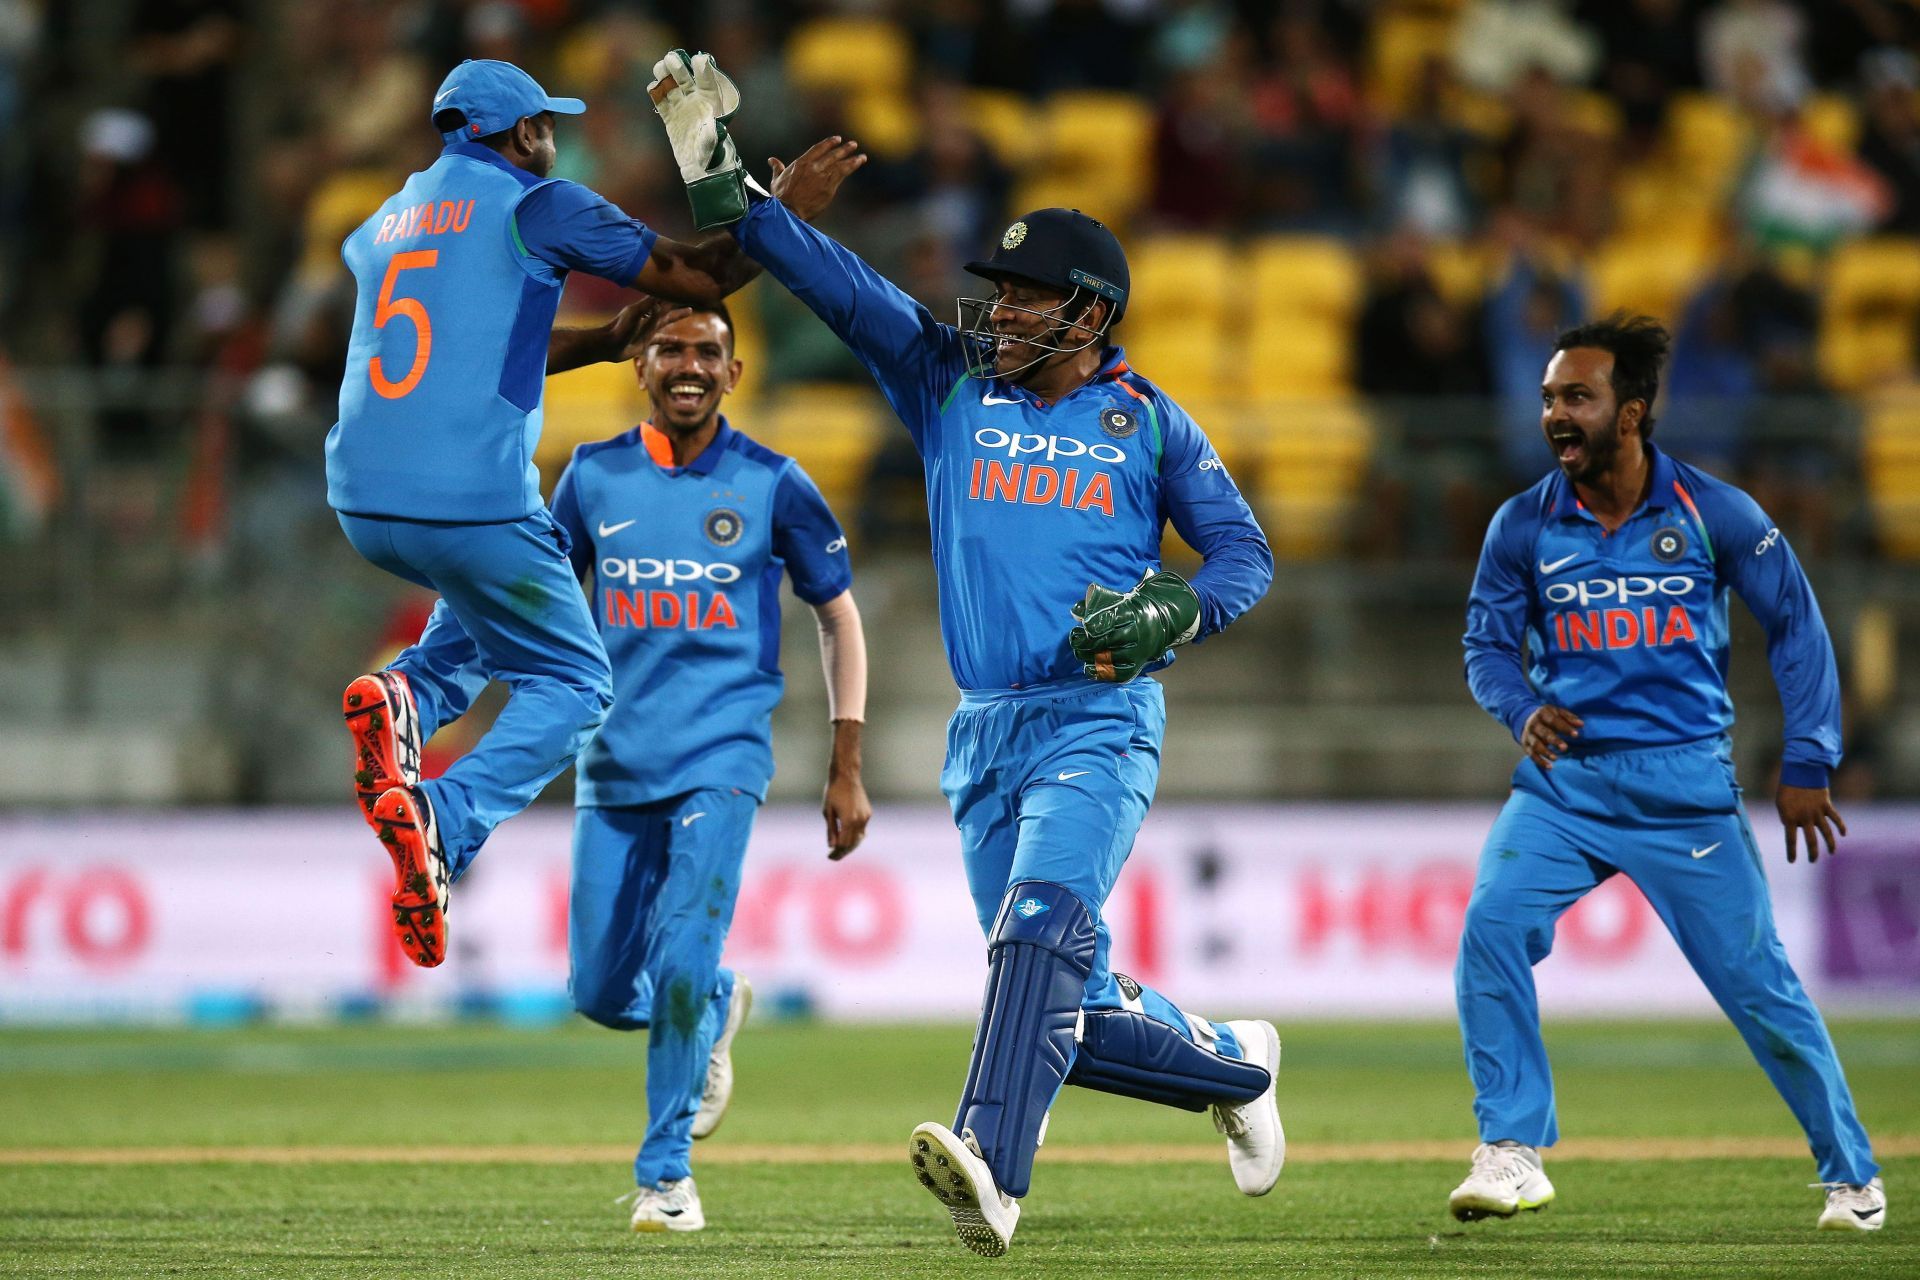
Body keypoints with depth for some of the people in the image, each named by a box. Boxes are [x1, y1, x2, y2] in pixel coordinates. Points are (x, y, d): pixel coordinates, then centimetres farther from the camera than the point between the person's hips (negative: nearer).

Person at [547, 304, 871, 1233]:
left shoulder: (772, 485, -1)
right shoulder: (594, 477, 5)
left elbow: (839, 619, 6)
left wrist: (846, 772, 2)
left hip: (721, 761, -3)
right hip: (613, 767, 3)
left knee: (680, 968, -17)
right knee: (602, 994, 2)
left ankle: (666, 1171, -2)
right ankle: (716, 1013, 36)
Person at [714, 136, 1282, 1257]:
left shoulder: (1148, 423, 7)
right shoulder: (951, 386, 11)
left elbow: (1245, 552, 11)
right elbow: (844, 290, 2)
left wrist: (1167, 619, -7)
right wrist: (761, 205, -12)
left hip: (1100, 723, -4)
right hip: (985, 736, 4)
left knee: (1043, 921, -28)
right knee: (1070, 1006, 5)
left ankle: (994, 1167, -42)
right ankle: (1233, 1066, 33)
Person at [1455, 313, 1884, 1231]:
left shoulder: (1715, 515, -6)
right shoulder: (1524, 526, -1)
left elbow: (1795, 626, 1)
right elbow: (1487, 643, 4)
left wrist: (1808, 766, -3)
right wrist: (1524, 710, -18)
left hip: (1686, 785, -2)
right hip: (1563, 779, 2)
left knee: (1755, 977, 0)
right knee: (1492, 924, -20)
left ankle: (1850, 1172, 17)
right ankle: (1512, 1154, -11)